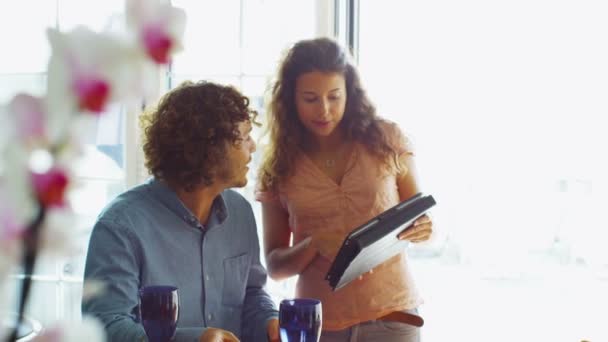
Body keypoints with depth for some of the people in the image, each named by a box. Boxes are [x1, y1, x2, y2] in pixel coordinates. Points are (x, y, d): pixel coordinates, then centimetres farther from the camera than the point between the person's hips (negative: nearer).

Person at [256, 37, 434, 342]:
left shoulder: (386, 140, -1)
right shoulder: (278, 168, -1)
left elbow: (421, 219, 8)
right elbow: (274, 265, 2)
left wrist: (421, 230, -14)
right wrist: (315, 245, -17)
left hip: (392, 315, 0)